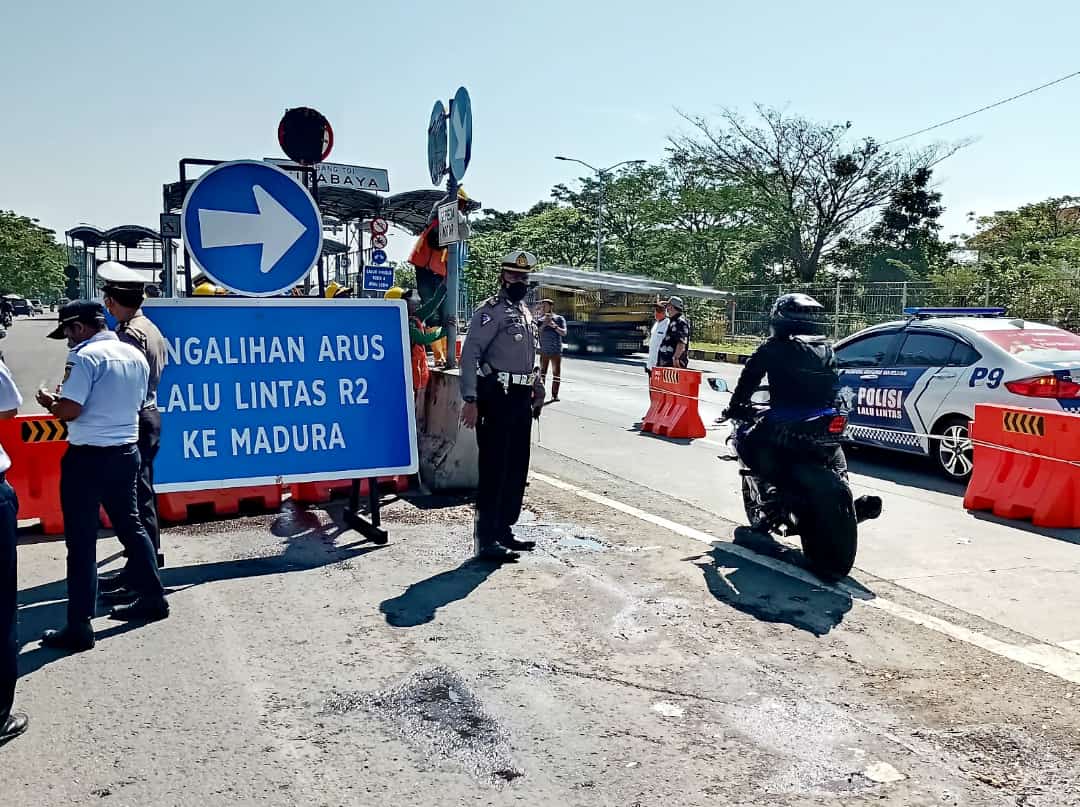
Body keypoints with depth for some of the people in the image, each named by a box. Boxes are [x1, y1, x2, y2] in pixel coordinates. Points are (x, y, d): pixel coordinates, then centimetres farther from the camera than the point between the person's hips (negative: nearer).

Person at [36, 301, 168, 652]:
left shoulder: (85, 357, -15)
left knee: (81, 540, 0)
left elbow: (69, 410, -21)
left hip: (88, 457, -7)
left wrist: (49, 402, 2)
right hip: (126, 451, 8)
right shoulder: (135, 356, 7)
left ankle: (79, 627, 5)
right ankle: (152, 598, 31)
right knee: (130, 524, 21)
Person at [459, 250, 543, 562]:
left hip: (520, 399, 8)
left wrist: (532, 389, 19)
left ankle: (504, 530, 24)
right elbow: (470, 355, -16)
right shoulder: (490, 310, -9)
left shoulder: (527, 313, 17)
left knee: (517, 469, 12)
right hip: (496, 397, -8)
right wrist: (470, 400, -22)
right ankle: (486, 541, -1)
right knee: (494, 470, -6)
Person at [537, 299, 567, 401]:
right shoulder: (541, 320, 11)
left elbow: (564, 333, -5)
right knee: (542, 372, 3)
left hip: (556, 350, -1)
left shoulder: (559, 319, 4)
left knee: (556, 373, -1)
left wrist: (554, 325, -16)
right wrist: (544, 325, -13)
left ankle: (555, 394, 3)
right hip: (543, 350, 2)